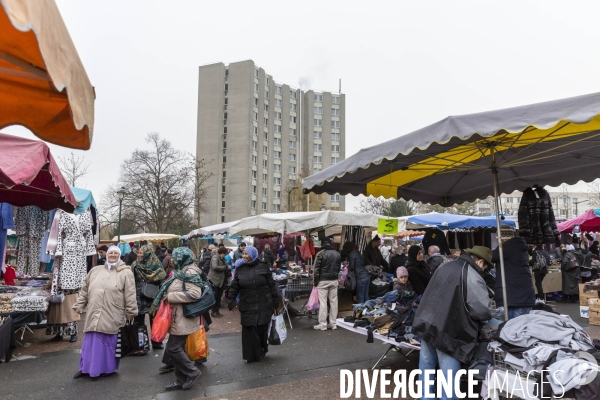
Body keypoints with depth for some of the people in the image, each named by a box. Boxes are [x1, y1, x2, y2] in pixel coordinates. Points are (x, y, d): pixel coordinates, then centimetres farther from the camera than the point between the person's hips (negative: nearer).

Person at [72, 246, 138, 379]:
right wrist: (79, 305, 14)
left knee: (108, 343, 6)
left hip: (112, 318, -4)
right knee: (91, 343, 10)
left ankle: (107, 368, 22)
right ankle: (86, 368, 26)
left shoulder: (125, 273, -3)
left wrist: (130, 312, -6)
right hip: (94, 316, 4)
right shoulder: (95, 270, 11)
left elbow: (130, 295, -5)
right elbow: (84, 290, 18)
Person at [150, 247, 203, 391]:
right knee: (178, 348, 13)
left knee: (172, 348, -7)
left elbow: (194, 294, -28)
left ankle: (192, 372, 9)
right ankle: (181, 381, 22)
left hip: (183, 318, -10)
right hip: (178, 317, 10)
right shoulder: (181, 271, 13)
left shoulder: (190, 272, -17)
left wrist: (171, 296, -21)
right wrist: (157, 304, 13)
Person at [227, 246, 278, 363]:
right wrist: (231, 301, -2)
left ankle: (262, 351, 30)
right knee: (249, 330, 0)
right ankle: (252, 355, 14)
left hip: (263, 304, -1)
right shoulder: (240, 268, 2)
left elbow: (271, 285, -1)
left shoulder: (263, 266, -5)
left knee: (262, 329, 7)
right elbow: (234, 287, 5)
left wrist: (275, 301, -1)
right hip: (247, 306, 1)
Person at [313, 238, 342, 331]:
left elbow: (317, 269, -10)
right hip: (334, 280, 5)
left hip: (323, 281, -5)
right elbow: (339, 268, 12)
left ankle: (322, 324, 2)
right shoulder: (337, 254, 5)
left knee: (323, 302, 0)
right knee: (333, 302, 9)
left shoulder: (321, 254, -11)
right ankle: (333, 323, 14)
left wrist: (316, 281, -2)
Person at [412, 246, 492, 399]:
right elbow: (482, 311, -13)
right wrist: (488, 317, 10)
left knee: (427, 366, 19)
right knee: (449, 373, 3)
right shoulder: (473, 278, -12)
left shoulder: (446, 266, 12)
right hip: (447, 331, -8)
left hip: (426, 323, 8)